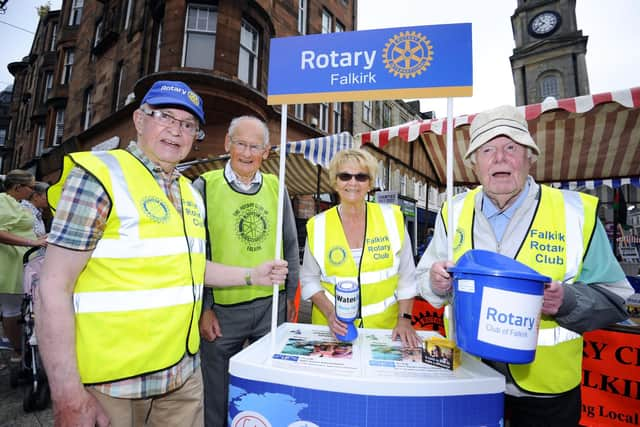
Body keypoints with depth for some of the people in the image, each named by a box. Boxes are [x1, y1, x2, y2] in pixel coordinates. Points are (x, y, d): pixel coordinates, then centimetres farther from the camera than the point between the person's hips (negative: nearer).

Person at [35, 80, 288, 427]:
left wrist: (251, 276, 9)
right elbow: (54, 289, -15)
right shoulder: (97, 175, -12)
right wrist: (68, 396, -17)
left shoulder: (190, 193, 8)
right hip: (111, 384, -6)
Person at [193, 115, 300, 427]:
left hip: (272, 305, 3)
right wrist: (203, 308, -5)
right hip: (222, 308, -2)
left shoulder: (276, 188, 3)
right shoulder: (205, 186, -6)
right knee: (218, 398, 16)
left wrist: (290, 295, 9)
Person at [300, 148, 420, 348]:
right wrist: (330, 313, -11)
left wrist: (405, 319, -5)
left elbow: (407, 276, 1)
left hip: (385, 326, 1)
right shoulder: (318, 226, -5)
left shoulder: (391, 218, -5)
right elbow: (309, 279, 1)